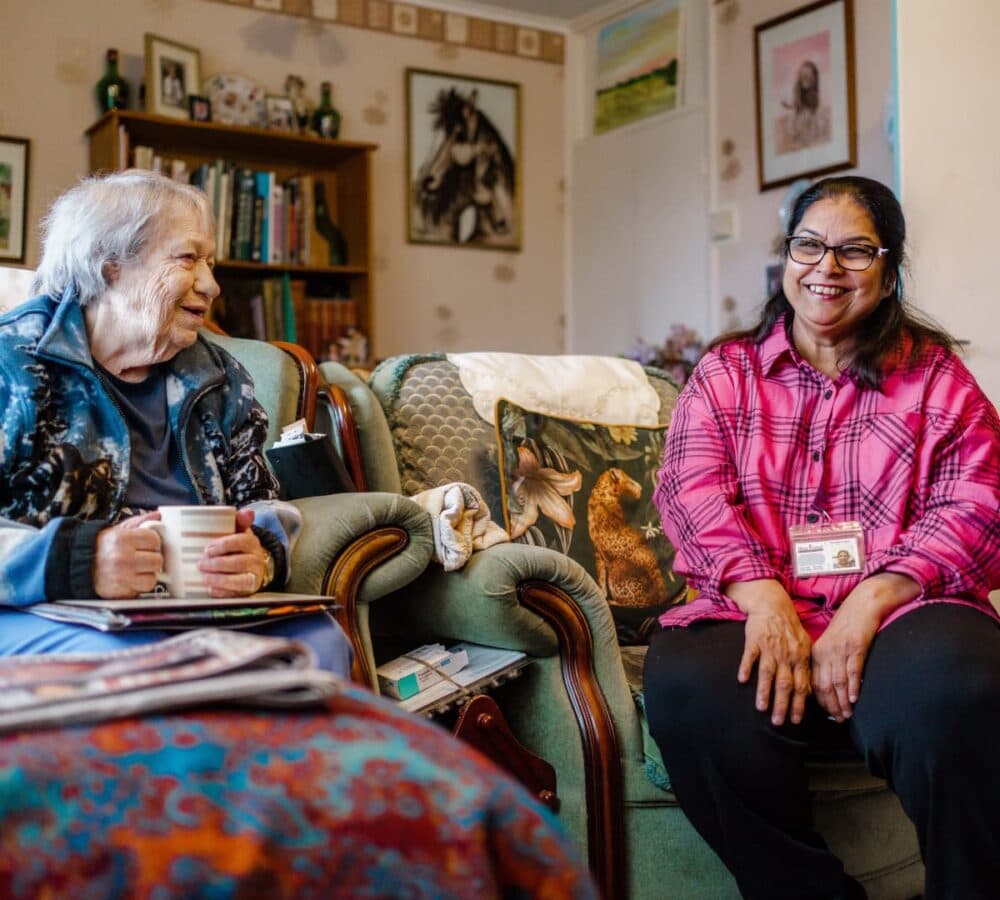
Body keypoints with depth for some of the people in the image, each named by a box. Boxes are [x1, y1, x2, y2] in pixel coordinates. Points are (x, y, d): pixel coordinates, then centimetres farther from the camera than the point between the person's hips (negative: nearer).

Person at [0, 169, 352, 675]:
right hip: (42, 614, -6)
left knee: (319, 642, -23)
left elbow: (263, 507, 14)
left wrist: (260, 557, -12)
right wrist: (77, 561, -27)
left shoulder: (218, 379, 16)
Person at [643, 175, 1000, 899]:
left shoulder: (936, 376, 15)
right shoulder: (726, 372, 18)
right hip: (759, 615, 1)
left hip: (898, 615, -1)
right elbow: (692, 489, 2)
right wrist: (765, 598, -17)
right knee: (685, 685, -32)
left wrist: (867, 607, -16)